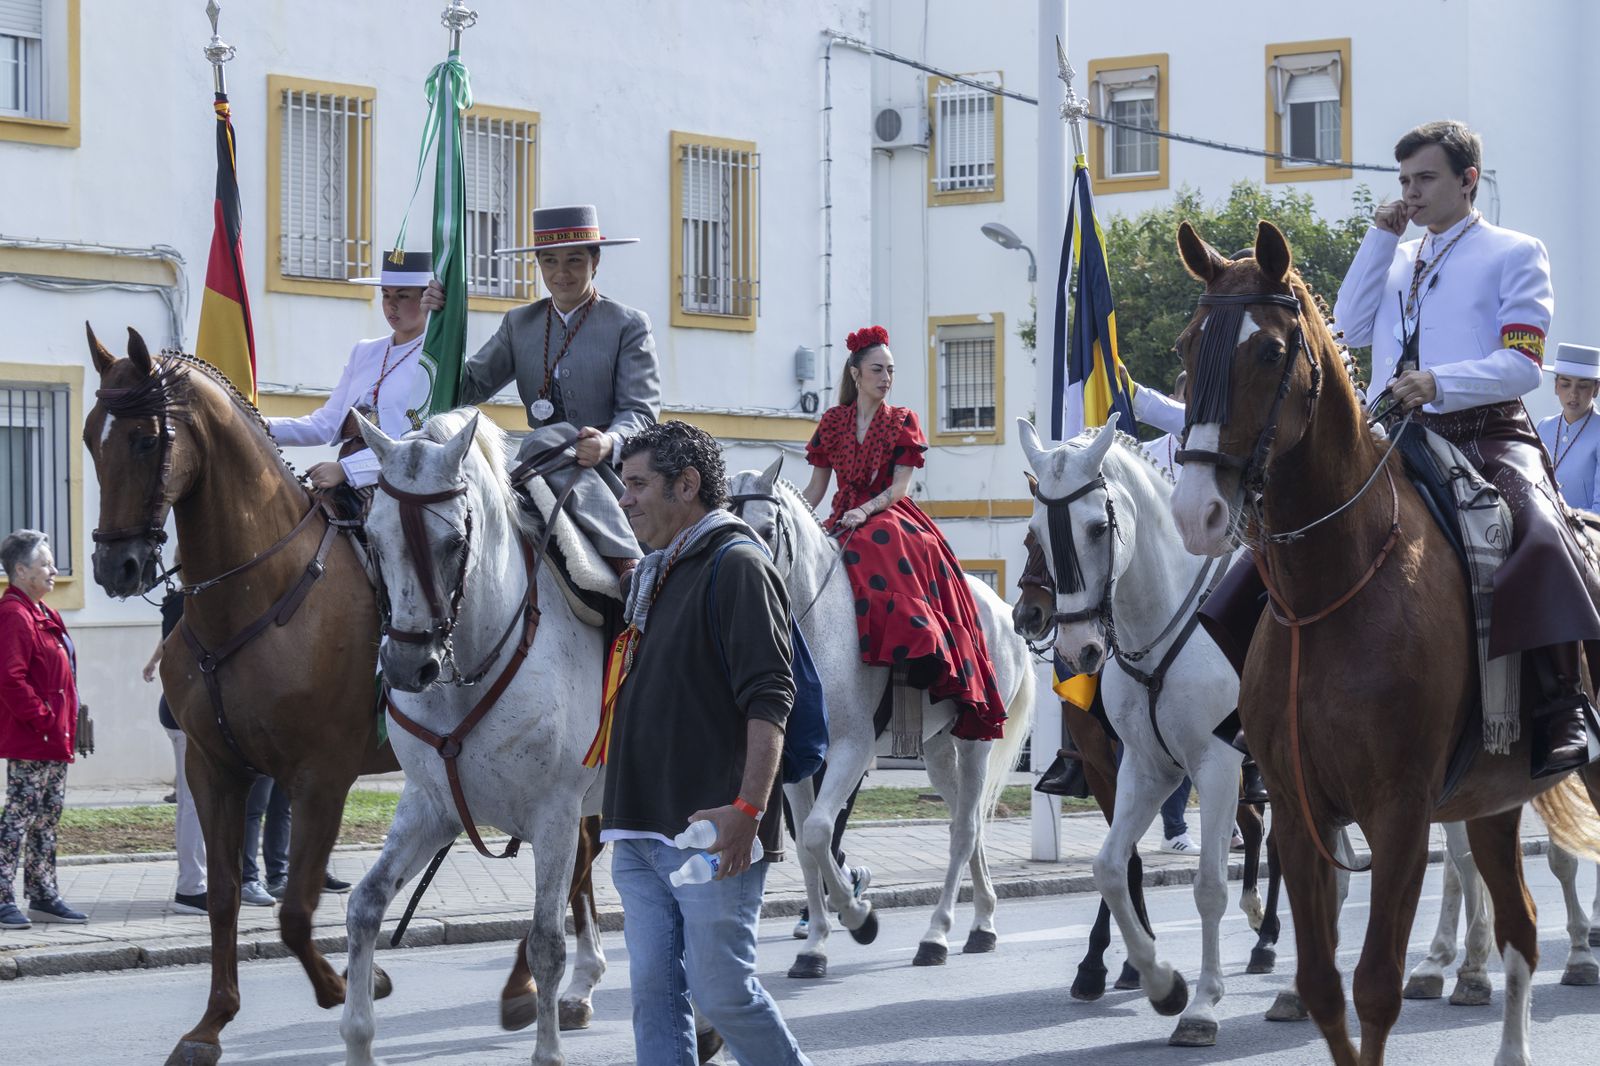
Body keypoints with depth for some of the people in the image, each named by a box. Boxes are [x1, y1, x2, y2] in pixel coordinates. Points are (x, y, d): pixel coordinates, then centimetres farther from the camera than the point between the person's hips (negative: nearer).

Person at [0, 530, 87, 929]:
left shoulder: (42, 614, 18)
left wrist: (65, 724, 17)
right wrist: (42, 719, -21)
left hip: (55, 738, 10)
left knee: (46, 819, 13)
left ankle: (43, 897, 18)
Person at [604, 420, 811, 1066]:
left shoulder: (736, 565, -9)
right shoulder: (656, 575, 19)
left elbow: (769, 698, -17)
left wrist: (748, 806, -27)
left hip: (711, 831, -9)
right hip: (640, 831, 9)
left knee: (723, 992, -6)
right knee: (655, 993, 5)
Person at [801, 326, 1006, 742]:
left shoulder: (902, 421, 6)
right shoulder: (832, 422, 12)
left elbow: (899, 486, -4)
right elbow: (815, 488, 12)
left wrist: (864, 511, -21)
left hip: (888, 516, -4)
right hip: (844, 520, 4)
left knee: (886, 545, -37)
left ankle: (920, 651, -46)